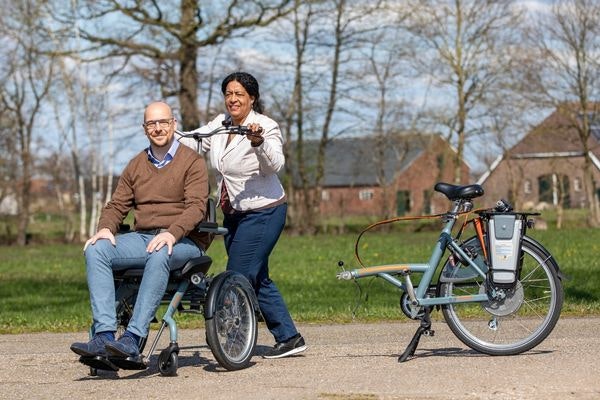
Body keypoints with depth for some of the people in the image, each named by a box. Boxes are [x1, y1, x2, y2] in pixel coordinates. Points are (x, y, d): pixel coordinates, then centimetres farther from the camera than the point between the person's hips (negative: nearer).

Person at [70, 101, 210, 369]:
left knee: (159, 255, -40)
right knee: (95, 250, -23)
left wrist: (172, 233, -28)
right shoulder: (136, 165, 20)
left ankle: (133, 340, -45)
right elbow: (117, 204, 16)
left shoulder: (192, 161, 2)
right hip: (142, 237, 5)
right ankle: (104, 337, -34)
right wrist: (105, 228, -7)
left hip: (183, 241, -5)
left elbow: (196, 206, -11)